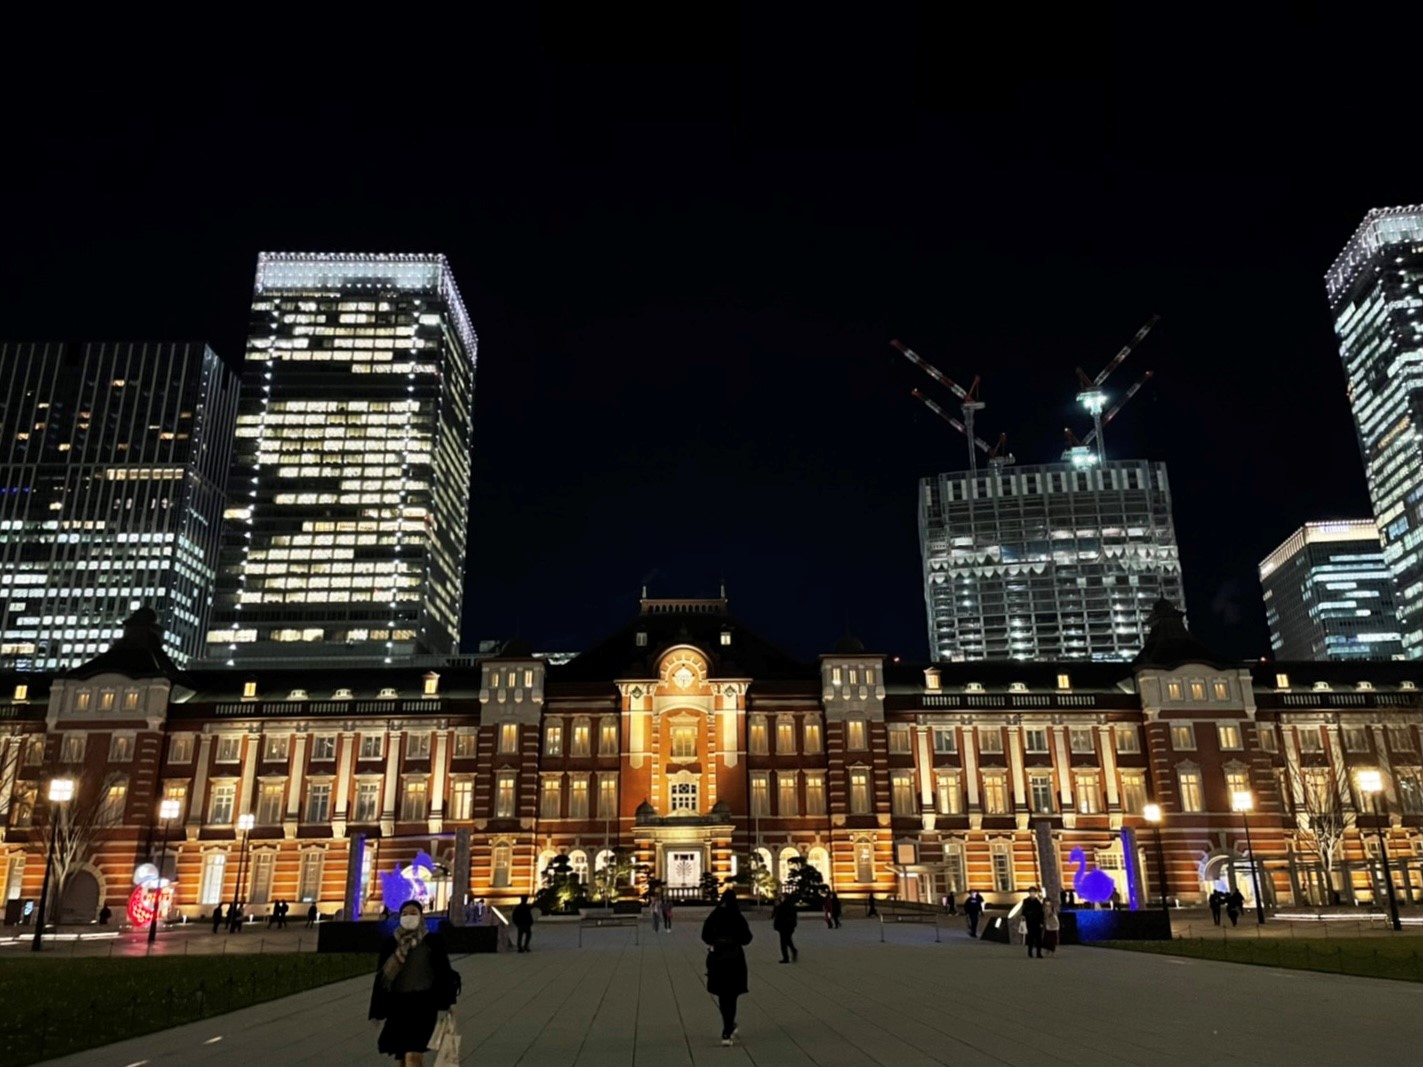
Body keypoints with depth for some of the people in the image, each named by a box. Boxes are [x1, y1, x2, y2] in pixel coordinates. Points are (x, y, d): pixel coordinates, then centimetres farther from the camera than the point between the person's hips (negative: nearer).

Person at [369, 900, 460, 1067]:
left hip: (423, 1003, -4)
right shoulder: (391, 943, 4)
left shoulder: (433, 942, -4)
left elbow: (444, 971, -2)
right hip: (398, 1003, 4)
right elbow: (381, 976, 6)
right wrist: (377, 1010, 6)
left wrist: (448, 1001, -7)